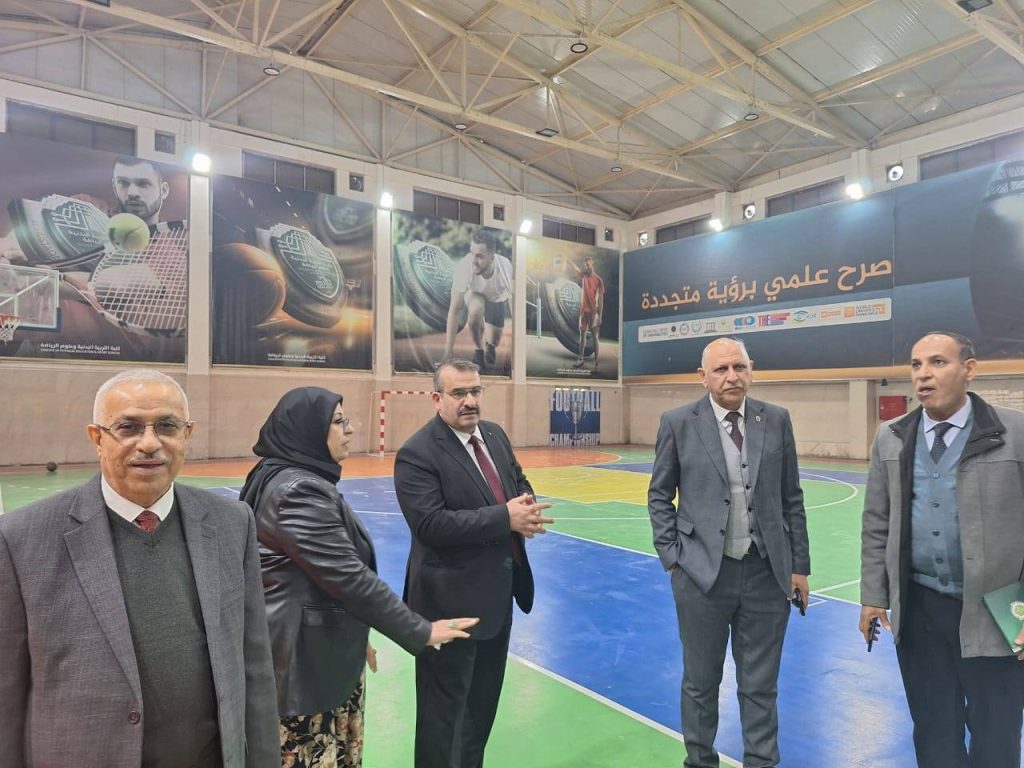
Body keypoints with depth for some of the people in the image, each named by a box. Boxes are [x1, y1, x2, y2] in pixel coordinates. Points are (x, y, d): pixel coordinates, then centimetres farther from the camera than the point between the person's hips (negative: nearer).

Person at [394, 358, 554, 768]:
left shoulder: (495, 434, 5)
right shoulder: (417, 453, -19)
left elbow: (519, 481, 15)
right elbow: (430, 523, -27)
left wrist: (527, 507, -9)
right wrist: (505, 517, -27)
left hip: (498, 590, 8)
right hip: (452, 599, -8)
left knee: (484, 699, 24)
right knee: (445, 706, 9)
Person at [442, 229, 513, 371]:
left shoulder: (506, 268, -41)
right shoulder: (463, 266, -41)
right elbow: (455, 309, -36)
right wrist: (448, 351, -36)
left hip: (498, 298, 1)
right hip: (474, 294, -1)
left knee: (494, 342, -3)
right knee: (476, 310, -34)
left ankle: (489, 345, 37)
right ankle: (478, 349, -6)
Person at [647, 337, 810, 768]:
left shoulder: (777, 421, 2)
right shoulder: (678, 423, -4)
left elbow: (791, 498, 7)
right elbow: (659, 496, 3)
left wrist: (799, 565, 7)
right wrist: (672, 558, -3)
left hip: (766, 572, 2)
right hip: (703, 572, -1)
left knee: (760, 685, 14)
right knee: (700, 681, 15)